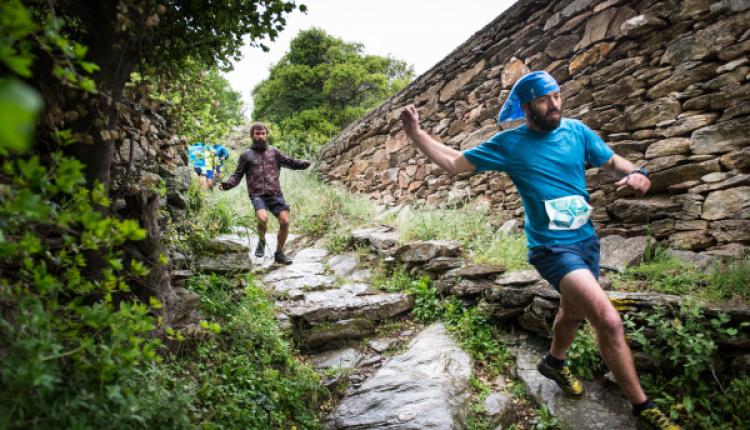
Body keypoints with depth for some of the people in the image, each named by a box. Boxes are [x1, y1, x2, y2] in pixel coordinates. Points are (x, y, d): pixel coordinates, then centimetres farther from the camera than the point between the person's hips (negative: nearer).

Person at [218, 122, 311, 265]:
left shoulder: (274, 152, 16)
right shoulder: (246, 155, 13)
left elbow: (290, 162, 11)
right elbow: (238, 174, 12)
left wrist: (303, 163, -10)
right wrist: (228, 184, -7)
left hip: (275, 193, 2)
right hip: (257, 194, -2)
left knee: (285, 221, -8)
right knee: (263, 218, -28)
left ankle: (279, 253, 12)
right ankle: (261, 241, 5)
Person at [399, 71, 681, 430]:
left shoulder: (576, 130, 3)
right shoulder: (509, 144, -7)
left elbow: (612, 162, 8)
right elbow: (454, 162, -3)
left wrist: (635, 174, -15)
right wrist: (416, 134, -14)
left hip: (587, 239, 6)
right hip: (552, 247, -6)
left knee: (574, 312, 25)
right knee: (609, 321, -18)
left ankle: (554, 363, 54)